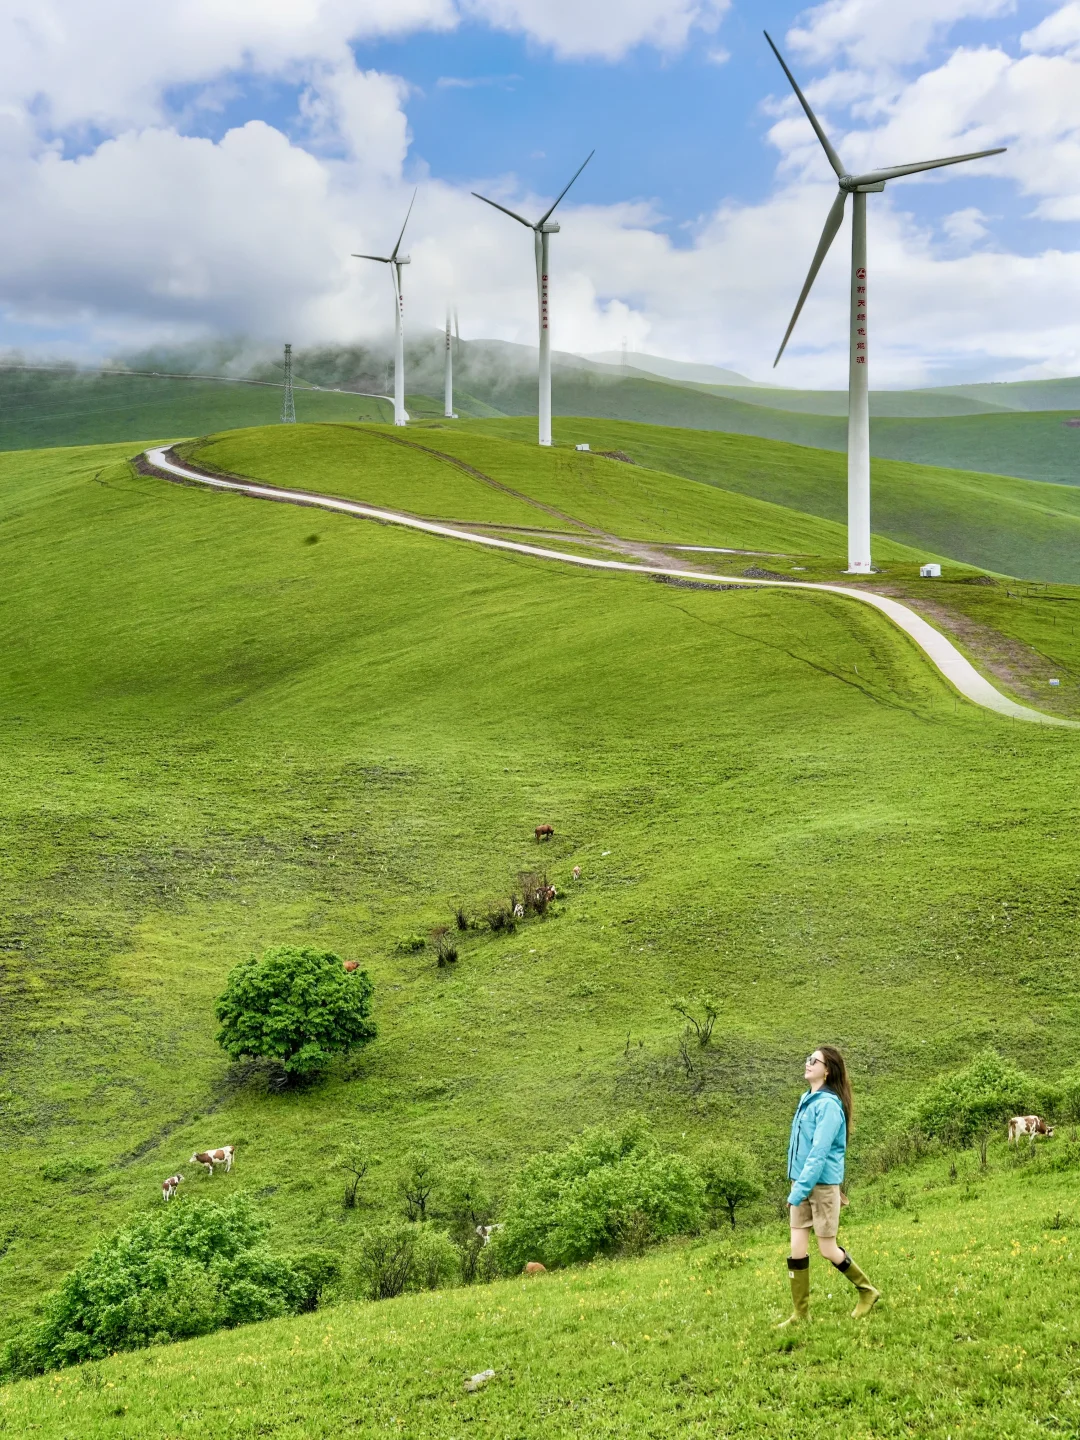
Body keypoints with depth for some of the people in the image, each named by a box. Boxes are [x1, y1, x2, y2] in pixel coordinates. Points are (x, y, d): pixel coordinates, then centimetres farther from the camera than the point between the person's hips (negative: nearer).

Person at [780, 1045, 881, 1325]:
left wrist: (799, 1191, -23)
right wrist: (796, 1188, 15)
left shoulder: (828, 1104, -17)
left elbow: (819, 1153, -22)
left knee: (827, 1250, 3)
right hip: (801, 1182, 8)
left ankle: (868, 1292, 25)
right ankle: (800, 1314, 13)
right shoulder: (807, 1100, 9)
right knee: (797, 1249, 5)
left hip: (822, 1184, -8)